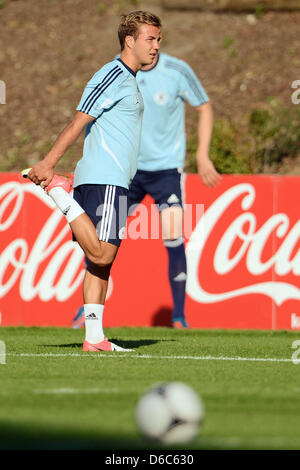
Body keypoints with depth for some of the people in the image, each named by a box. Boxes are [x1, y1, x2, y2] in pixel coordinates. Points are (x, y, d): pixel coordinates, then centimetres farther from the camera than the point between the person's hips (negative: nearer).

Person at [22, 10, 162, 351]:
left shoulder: (127, 80, 22)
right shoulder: (113, 76, -9)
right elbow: (77, 124, -15)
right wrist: (47, 164, -20)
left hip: (113, 182, 10)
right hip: (103, 181, -10)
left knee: (102, 261, 5)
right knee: (100, 254, -18)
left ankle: (94, 338, 4)